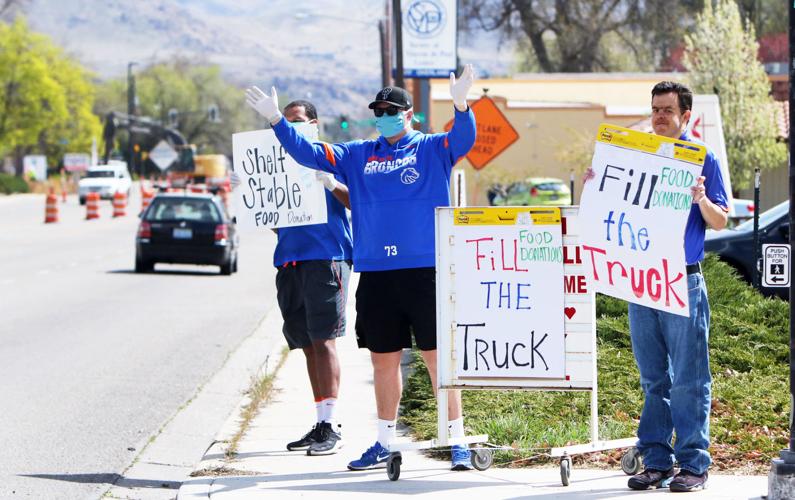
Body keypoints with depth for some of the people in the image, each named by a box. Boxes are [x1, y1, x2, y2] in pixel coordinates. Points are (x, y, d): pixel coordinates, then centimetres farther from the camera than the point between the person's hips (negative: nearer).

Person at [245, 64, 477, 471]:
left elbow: (463, 140, -15)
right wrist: (276, 120, 3)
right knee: (383, 360, 12)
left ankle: (457, 441, 1)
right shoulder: (357, 155, 14)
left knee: (438, 357, -4)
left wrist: (461, 106, -35)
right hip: (374, 274, 4)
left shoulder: (432, 149, 3)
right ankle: (384, 442, 23)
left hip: (424, 270, -4)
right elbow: (309, 154, 14)